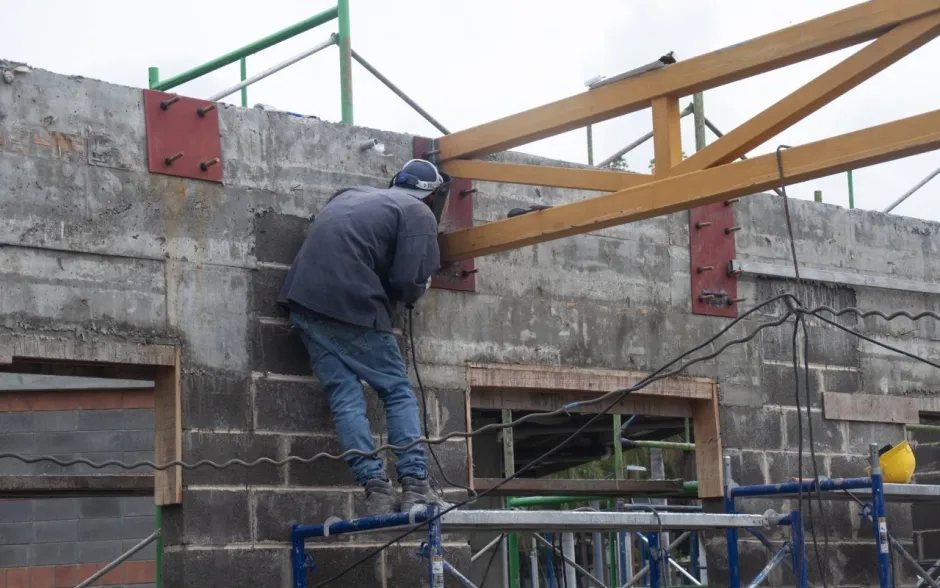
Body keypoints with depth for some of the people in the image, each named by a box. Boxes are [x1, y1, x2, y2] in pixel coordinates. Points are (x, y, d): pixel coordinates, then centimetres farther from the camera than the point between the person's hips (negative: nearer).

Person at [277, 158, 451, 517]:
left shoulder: (351, 195, 25)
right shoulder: (419, 212, 5)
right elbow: (408, 281, -8)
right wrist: (415, 292, 15)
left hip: (304, 296, 6)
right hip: (352, 305, -6)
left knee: (344, 395, 3)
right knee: (398, 391, 4)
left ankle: (376, 490, -6)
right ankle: (415, 486, -5)